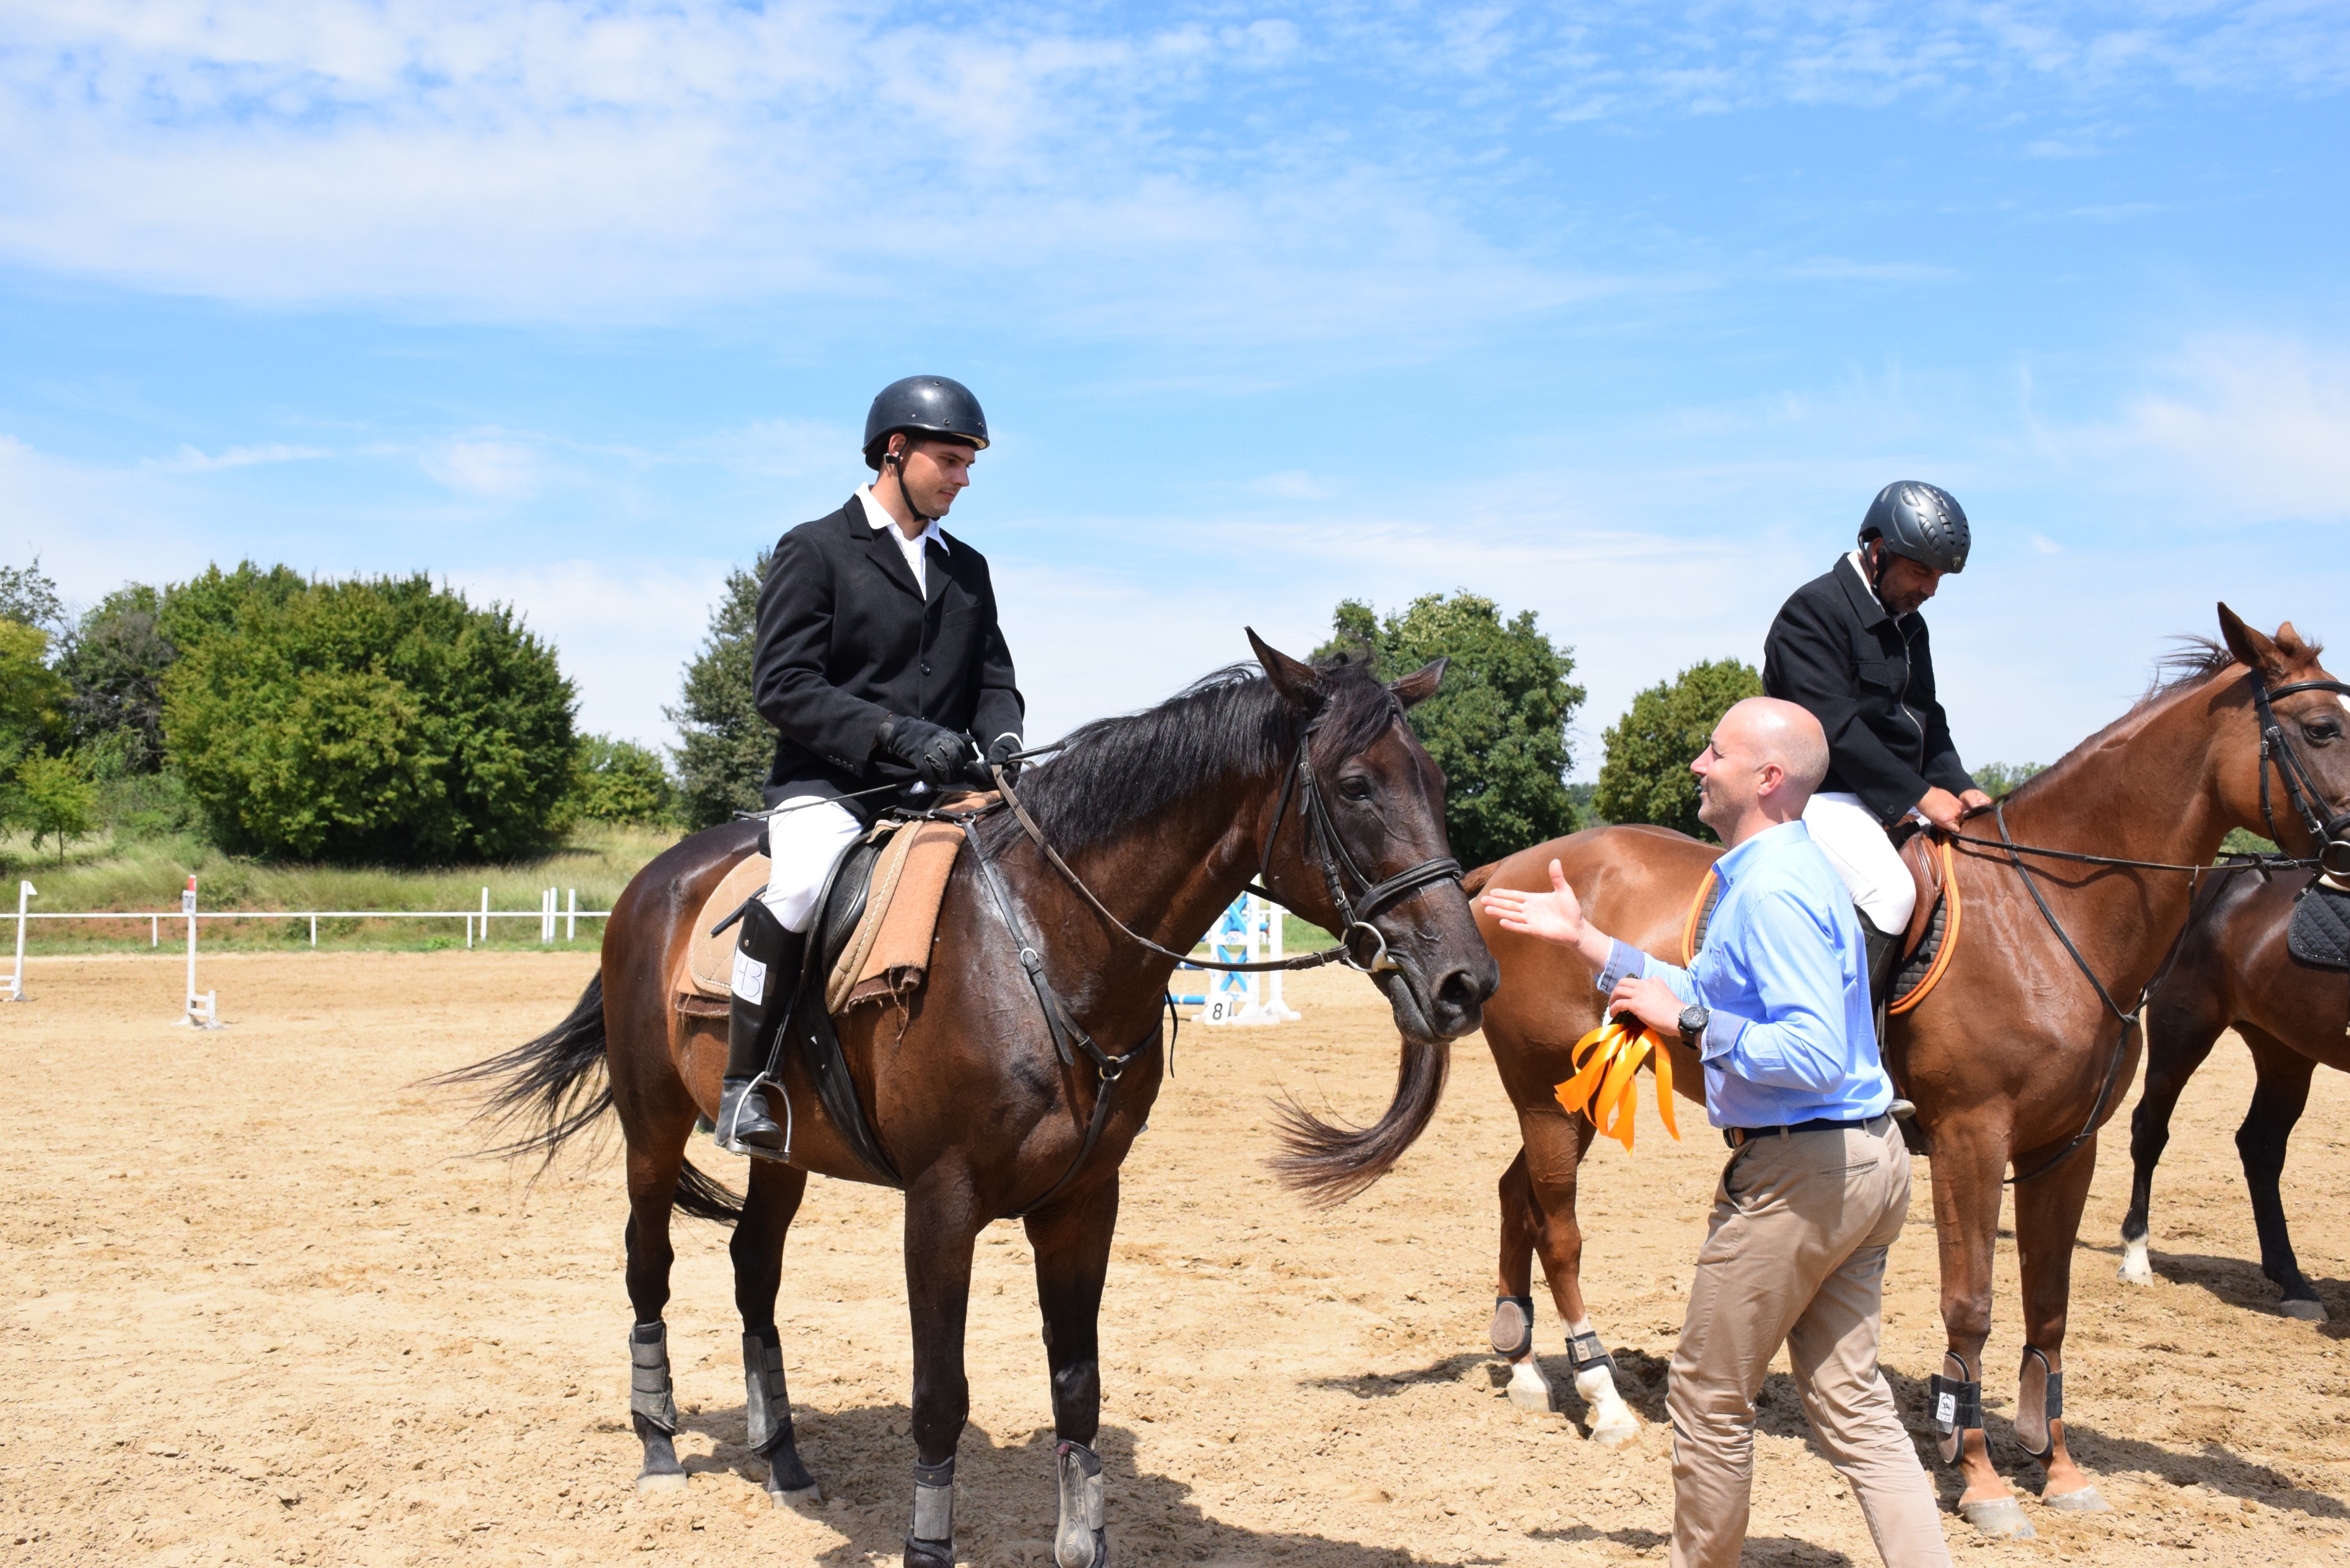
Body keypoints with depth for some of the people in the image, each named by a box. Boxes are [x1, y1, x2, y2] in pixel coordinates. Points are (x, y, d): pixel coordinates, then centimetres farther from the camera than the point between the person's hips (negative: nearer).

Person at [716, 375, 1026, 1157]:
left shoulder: (968, 569, 20)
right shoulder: (814, 550, 1)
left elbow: (994, 680, 19)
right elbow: (781, 687, -9)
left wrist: (1001, 740, -6)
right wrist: (896, 733, -21)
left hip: (938, 793, 6)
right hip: (828, 785, -6)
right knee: (799, 887, -35)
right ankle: (743, 1086, -20)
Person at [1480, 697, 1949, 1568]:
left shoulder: (1773, 887, -20)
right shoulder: (1782, 869, 14)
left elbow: (1814, 1055, -29)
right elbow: (1716, 994, 25)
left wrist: (1688, 1022, -20)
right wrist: (1583, 936, 25)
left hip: (1799, 1170, -10)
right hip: (1864, 1161, 10)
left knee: (1709, 1395, 7)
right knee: (1849, 1399, 12)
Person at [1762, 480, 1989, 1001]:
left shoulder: (1909, 625, 17)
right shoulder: (1814, 609, -13)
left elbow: (1927, 718, 20)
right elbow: (1834, 726, -20)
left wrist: (1956, 786, 0)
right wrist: (1919, 794, -20)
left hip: (1895, 799, 10)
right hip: (1823, 797, -9)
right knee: (1889, 890, -31)